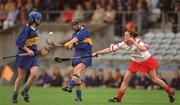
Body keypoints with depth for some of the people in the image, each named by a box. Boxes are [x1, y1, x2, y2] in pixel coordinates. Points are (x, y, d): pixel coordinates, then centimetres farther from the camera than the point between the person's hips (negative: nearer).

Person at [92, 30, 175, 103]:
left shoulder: (138, 42, -27)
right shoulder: (123, 44, -14)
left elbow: (144, 49, -49)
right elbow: (110, 49, -13)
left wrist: (134, 42, -44)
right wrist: (96, 53, -18)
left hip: (147, 61, -5)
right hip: (136, 62, 5)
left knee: (154, 79, -2)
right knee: (126, 79, -5)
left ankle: (170, 92, 15)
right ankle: (118, 98, 1)